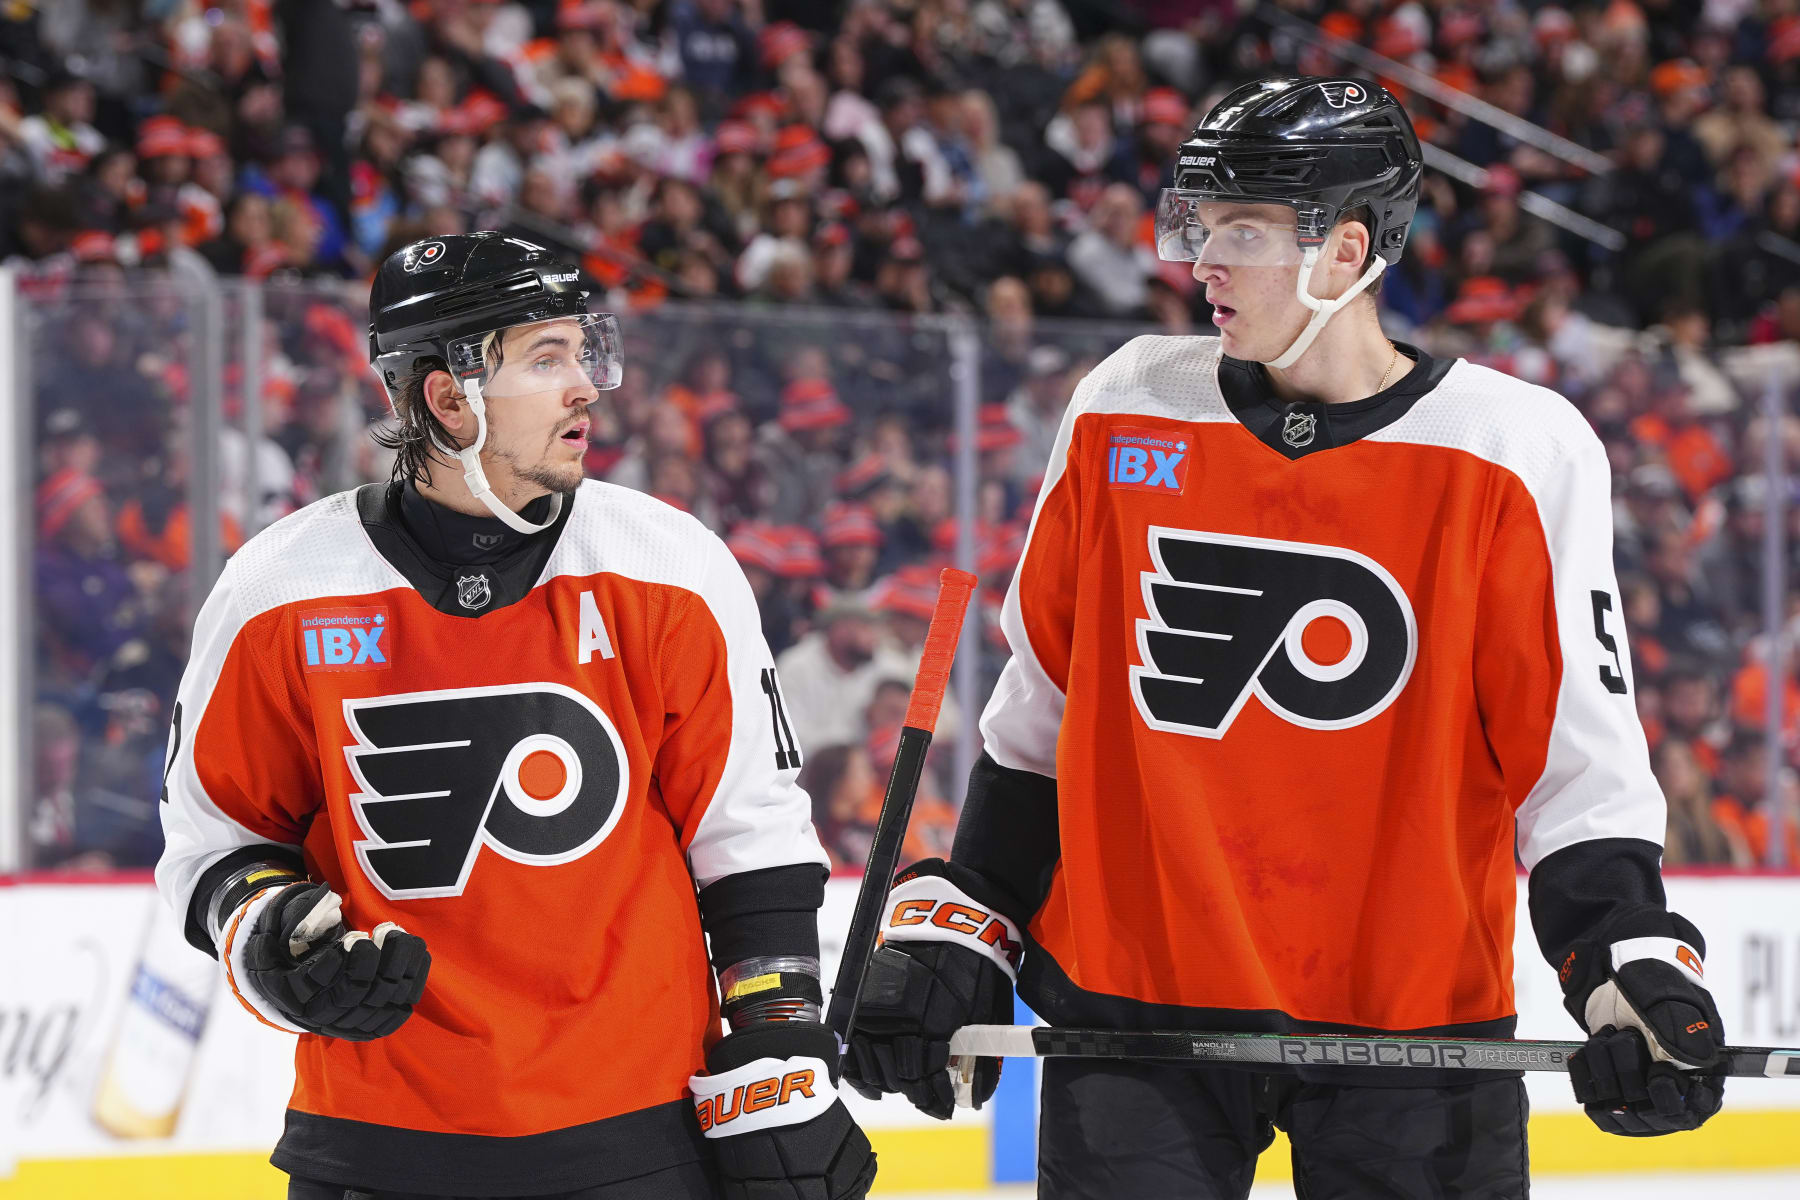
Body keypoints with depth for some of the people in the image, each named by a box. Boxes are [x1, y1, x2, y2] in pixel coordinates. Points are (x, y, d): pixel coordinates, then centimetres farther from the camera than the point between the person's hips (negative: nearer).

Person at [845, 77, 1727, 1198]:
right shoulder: (1127, 413, 4)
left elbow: (1579, 750, -4)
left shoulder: (1518, 453, -5)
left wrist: (1636, 969, -15)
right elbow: (1038, 710, 13)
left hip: (1409, 1020, -2)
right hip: (1133, 1000, 2)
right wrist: (957, 930, 11)